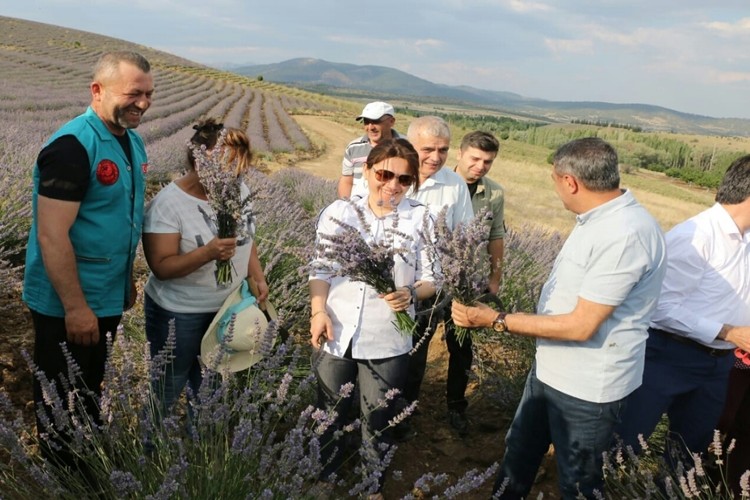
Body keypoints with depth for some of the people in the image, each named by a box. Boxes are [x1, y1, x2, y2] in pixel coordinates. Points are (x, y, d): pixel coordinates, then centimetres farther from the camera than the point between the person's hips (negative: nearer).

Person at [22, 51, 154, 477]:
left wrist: (128, 279, 17)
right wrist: (75, 307, -23)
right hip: (68, 304, -8)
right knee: (63, 401, 10)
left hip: (107, 297, 8)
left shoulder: (131, 140, 5)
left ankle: (91, 465, 41)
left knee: (90, 389, 23)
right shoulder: (73, 146, -22)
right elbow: (51, 236, -24)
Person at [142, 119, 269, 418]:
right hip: (179, 315, -5)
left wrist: (258, 278, 3)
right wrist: (208, 252, -34)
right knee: (168, 394, 12)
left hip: (228, 308, 5)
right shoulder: (168, 203, -20)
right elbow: (161, 267, -22)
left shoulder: (238, 190, -1)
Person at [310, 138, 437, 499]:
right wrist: (319, 311, -13)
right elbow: (320, 270, 1)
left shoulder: (421, 219, -5)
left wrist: (411, 293, -22)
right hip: (335, 336, 1)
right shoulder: (340, 211, -3)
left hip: (387, 342, -1)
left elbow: (431, 279, -1)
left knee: (378, 423, 17)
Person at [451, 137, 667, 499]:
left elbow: (581, 326, -28)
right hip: (550, 368, 9)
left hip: (586, 388, -9)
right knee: (519, 453, 26)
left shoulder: (625, 235, -30)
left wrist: (496, 320, -24)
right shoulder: (598, 217, 0)